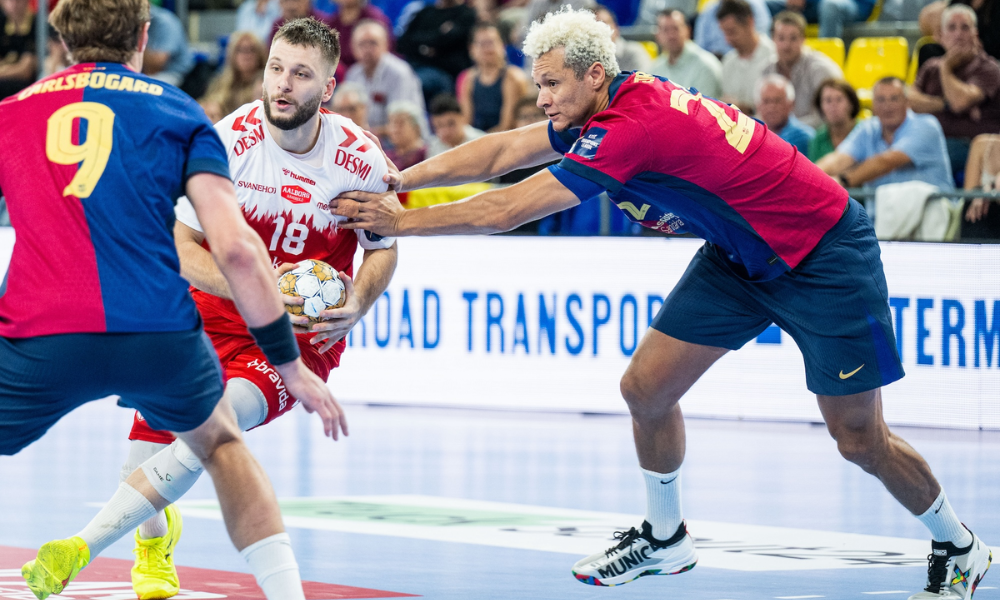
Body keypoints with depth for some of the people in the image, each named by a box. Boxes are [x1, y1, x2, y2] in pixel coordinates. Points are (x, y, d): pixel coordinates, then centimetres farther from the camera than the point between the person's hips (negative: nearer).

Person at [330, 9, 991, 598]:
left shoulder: (631, 128, -31)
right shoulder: (622, 101, -4)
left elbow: (505, 211, -27)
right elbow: (500, 152, 1)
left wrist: (402, 221, -19)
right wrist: (396, 181, -7)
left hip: (824, 257, -9)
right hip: (742, 254, 9)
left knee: (860, 439, -3)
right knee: (645, 388, 3)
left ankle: (958, 547, 20)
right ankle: (665, 539, 23)